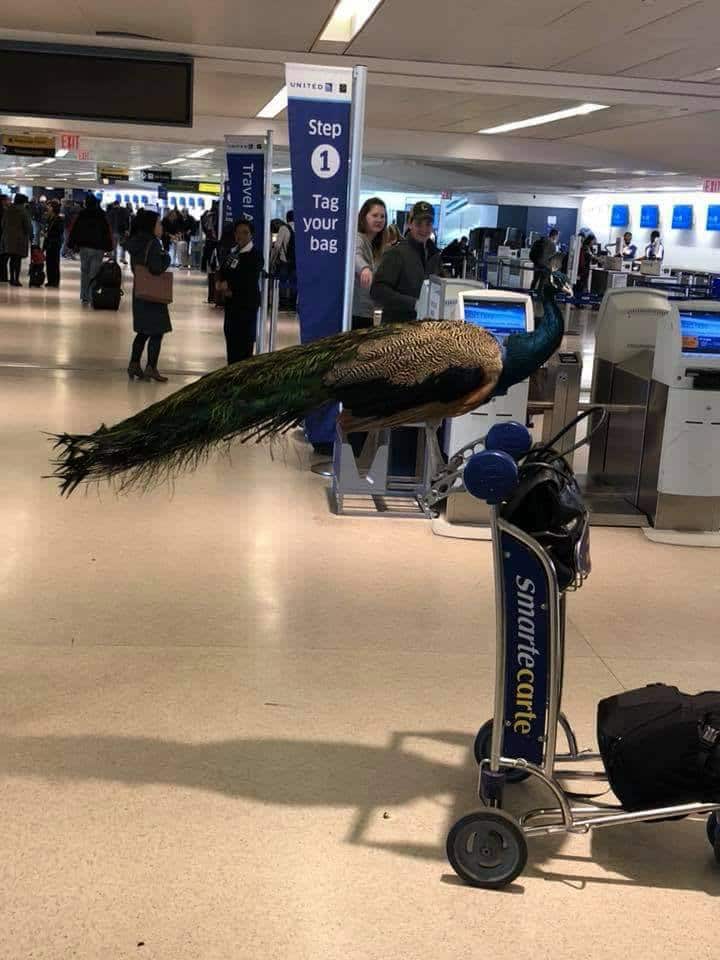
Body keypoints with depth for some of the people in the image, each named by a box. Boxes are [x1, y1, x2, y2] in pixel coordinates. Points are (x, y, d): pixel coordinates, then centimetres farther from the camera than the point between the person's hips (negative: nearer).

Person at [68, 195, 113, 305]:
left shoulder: (82, 214, 0)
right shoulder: (102, 215, -2)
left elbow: (75, 229, 0)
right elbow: (107, 232, -2)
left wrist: (73, 244, 6)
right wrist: (108, 247, 1)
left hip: (85, 247, 1)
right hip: (99, 248, -1)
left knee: (84, 272, 10)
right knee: (94, 273, 0)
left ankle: (84, 297, 8)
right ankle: (92, 296, -6)